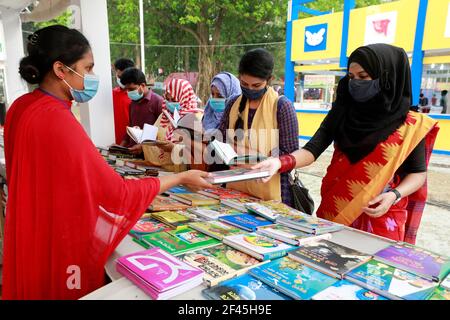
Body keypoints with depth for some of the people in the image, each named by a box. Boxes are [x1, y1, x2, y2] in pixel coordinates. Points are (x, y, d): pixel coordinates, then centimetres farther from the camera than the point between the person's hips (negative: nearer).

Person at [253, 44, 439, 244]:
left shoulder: (408, 125, -7)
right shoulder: (341, 112, -2)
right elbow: (313, 149, -10)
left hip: (380, 215, -2)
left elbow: (418, 172, 1)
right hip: (335, 210, 3)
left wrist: (394, 196, -17)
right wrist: (280, 163, -27)